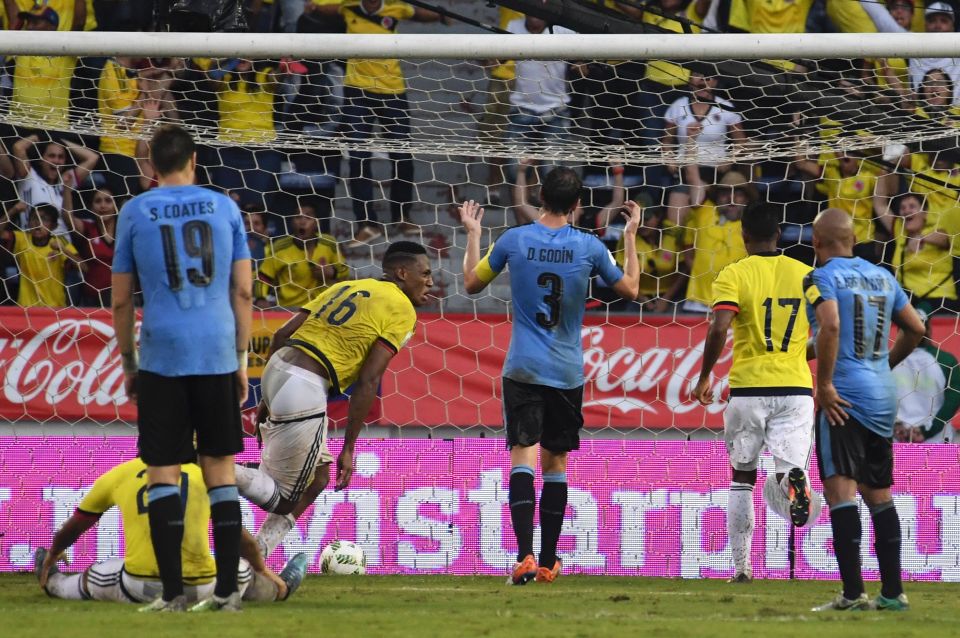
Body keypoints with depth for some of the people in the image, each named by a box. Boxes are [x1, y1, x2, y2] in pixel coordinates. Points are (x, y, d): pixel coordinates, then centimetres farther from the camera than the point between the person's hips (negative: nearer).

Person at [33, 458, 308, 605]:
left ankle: (53, 583, 64)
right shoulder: (203, 474, 8)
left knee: (90, 580, 33)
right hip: (200, 588, 0)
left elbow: (73, 528, 26)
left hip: (138, 587, 0)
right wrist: (265, 572, 37)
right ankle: (278, 589, 63)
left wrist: (51, 556, 47)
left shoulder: (118, 475, 9)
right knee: (245, 571, 32)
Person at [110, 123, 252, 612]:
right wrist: (240, 359, 13)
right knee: (220, 469, 8)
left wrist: (128, 364, 14)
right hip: (218, 355, 2)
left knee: (162, 472, 0)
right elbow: (244, 292, 7)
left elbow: (121, 300, 5)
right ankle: (227, 590, 5)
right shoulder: (224, 207, 8)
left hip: (163, 357, -2)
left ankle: (172, 593, -7)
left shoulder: (135, 213, 4)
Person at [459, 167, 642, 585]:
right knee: (555, 463, 12)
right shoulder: (590, 247, -2)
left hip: (523, 369, -1)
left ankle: (524, 556, -26)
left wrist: (472, 235, 26)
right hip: (568, 373, 1)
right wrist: (631, 238, 24)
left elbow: (472, 284, 13)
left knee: (523, 456, -9)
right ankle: (548, 562, 17)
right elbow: (630, 290, 13)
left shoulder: (513, 240, -2)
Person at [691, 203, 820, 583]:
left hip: (748, 388, -1)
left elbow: (718, 329, -17)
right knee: (788, 469, 0)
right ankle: (794, 480, -39)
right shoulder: (806, 275, 6)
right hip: (796, 388, 1)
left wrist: (704, 377, -5)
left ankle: (742, 567, 13)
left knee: (742, 478, 13)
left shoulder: (733, 276, -3)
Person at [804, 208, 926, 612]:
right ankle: (893, 592, 15)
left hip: (844, 396, -7)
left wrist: (824, 384, -18)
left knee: (840, 488, -9)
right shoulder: (882, 277, 14)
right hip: (883, 396, 7)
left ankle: (852, 592, -17)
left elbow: (830, 326, -23)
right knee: (878, 493, 14)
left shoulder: (822, 278, -7)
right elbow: (915, 328, 18)